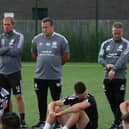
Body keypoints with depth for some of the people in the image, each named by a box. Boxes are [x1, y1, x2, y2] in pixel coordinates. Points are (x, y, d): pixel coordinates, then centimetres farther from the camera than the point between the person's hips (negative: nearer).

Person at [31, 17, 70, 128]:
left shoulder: (61, 40, -5)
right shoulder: (36, 39, 4)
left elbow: (66, 57, 4)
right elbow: (34, 55, 18)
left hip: (55, 76, -3)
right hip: (40, 76, 3)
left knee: (57, 100, 3)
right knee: (41, 100, 10)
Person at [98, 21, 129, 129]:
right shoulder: (106, 44, 13)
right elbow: (100, 58, 8)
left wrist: (114, 69, -25)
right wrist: (106, 64, -13)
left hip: (120, 77, -5)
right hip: (107, 76, 5)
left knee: (119, 101, -6)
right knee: (111, 101, 10)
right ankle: (120, 120, 24)